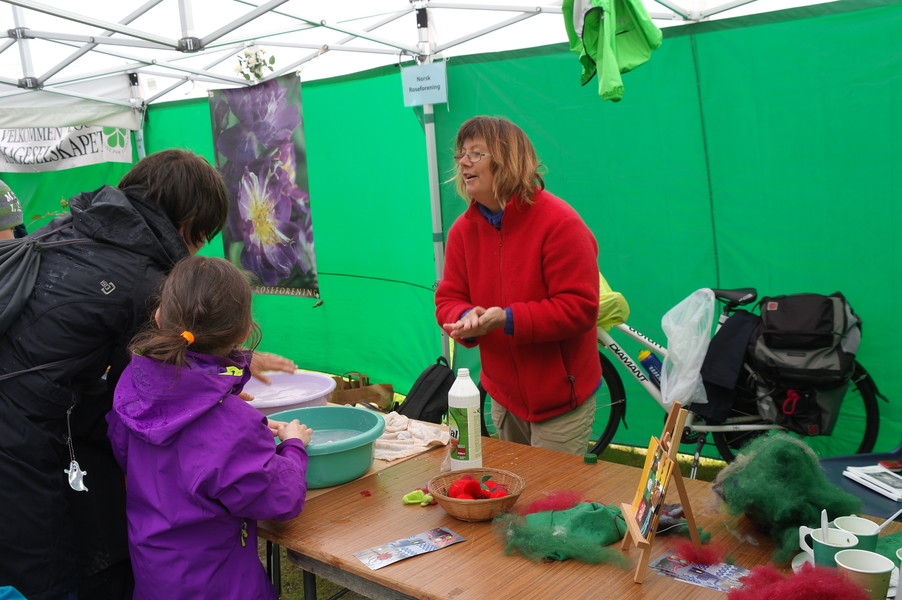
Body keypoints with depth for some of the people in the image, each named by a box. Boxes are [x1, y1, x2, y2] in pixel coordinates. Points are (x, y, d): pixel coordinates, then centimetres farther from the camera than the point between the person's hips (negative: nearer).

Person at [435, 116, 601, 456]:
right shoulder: (463, 229, -1)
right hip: (503, 393, 6)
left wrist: (507, 319, -30)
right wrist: (466, 317, -23)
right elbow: (448, 299, 1)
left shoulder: (560, 222, -20)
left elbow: (580, 307, -23)